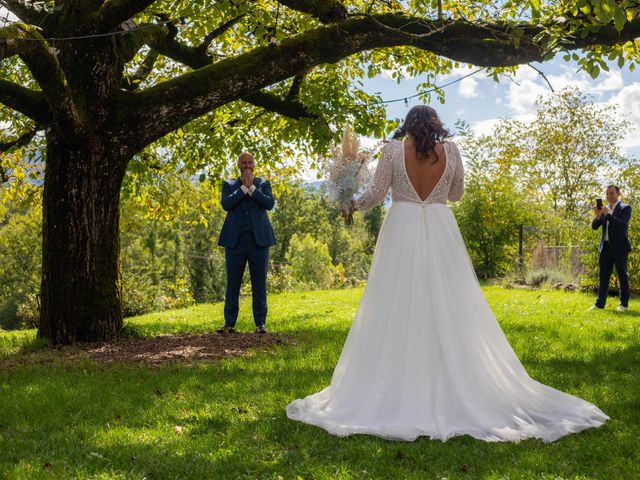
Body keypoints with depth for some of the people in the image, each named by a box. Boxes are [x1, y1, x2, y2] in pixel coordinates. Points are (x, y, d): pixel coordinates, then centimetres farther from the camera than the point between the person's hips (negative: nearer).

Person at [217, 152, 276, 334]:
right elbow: (226, 204, -7)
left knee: (259, 283, 1)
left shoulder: (263, 183, 12)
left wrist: (251, 187, -9)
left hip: (259, 239, 0)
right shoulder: (229, 184, 12)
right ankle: (229, 323, 9)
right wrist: (244, 187, -8)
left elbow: (270, 203, -6)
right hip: (235, 240, 0)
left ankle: (260, 323, 6)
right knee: (232, 283, 2)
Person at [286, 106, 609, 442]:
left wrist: (356, 204, 17)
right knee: (447, 309, 7)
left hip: (401, 231, -2)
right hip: (440, 232, 2)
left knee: (398, 309, 2)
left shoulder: (393, 149, -1)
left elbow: (376, 194, -2)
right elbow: (456, 193, 15)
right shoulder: (450, 150, 4)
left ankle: (397, 393, 6)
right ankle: (456, 387, 12)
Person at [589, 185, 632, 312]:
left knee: (622, 276, 3)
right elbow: (594, 226, 4)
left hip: (619, 248, -5)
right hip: (605, 247, 5)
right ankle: (600, 304, 7)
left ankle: (624, 304, 9)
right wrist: (598, 216, -15)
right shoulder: (604, 209, 12)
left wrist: (608, 214, -24)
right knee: (603, 277, 5)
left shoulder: (625, 208, -2)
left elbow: (622, 225, -17)